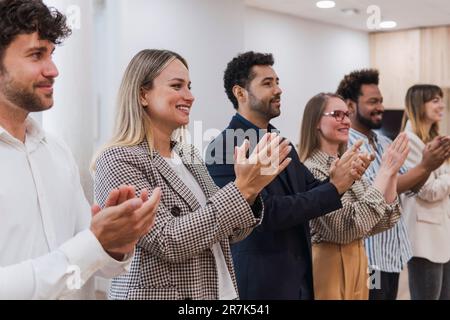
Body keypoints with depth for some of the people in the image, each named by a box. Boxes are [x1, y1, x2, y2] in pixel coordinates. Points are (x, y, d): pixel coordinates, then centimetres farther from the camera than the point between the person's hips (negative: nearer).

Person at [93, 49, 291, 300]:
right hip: (160, 295, -6)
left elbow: (227, 232, 7)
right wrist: (241, 189, -24)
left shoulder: (190, 155, 5)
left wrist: (249, 192, -11)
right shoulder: (118, 160, -15)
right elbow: (167, 241, -23)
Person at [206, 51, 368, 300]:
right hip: (259, 282, -7)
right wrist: (334, 188, -18)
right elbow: (267, 213, -22)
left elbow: (311, 191, 8)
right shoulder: (224, 148, -16)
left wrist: (342, 178, -13)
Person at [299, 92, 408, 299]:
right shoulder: (311, 170, -18)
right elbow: (349, 226, -27)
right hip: (329, 263, -8)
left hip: (357, 260, 8)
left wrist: (392, 173, -10)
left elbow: (383, 221, 3)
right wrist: (385, 172, -24)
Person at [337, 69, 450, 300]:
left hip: (393, 250, 8)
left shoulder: (385, 142, 9)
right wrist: (424, 167, -23)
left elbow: (411, 187, 11)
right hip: (369, 254, -8)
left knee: (390, 295, 16)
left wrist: (428, 167, -8)